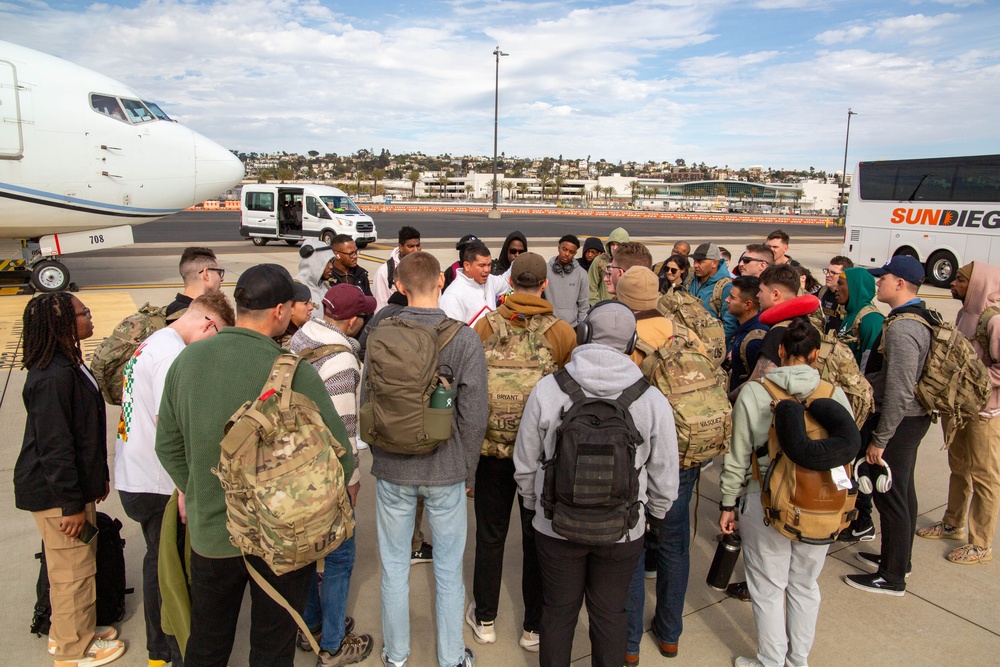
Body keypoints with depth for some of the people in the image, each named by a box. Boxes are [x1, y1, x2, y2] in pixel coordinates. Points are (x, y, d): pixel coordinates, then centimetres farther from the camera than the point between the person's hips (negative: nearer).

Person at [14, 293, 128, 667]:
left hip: (76, 484, 10)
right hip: (55, 494, -10)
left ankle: (68, 631, 39)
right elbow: (54, 447, -25)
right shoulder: (54, 378, -25)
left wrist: (97, 479, 20)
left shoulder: (70, 365, 8)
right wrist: (71, 503, -20)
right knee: (73, 570, 5)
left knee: (78, 563, 22)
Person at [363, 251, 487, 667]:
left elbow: (367, 404, 0)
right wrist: (468, 471, 4)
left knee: (394, 566, 17)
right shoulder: (465, 339, -13)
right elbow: (474, 416, -11)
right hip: (446, 473, -1)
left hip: (392, 470, 1)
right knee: (448, 569, 15)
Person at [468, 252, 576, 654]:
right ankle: (534, 627, 27)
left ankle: (484, 619, 32)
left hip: (491, 444, 1)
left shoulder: (485, 326, -6)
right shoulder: (563, 333, -9)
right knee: (536, 537, 14)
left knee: (490, 533, 16)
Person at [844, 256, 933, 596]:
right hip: (914, 418, 10)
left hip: (899, 422, -10)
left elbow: (899, 393, -27)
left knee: (890, 496, 1)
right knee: (902, 491, 21)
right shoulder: (921, 317, 8)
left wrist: (880, 440, -20)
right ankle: (898, 558, 37)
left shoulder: (901, 328, -25)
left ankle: (892, 577, 15)